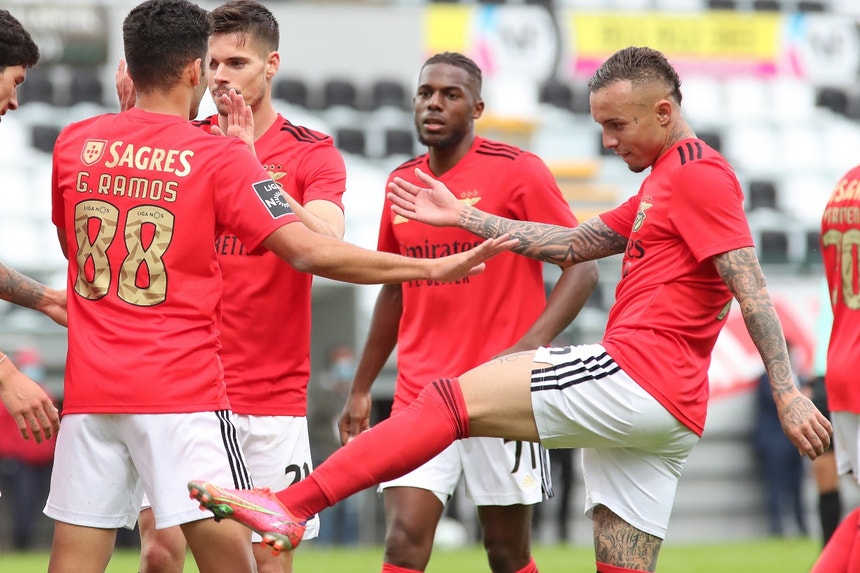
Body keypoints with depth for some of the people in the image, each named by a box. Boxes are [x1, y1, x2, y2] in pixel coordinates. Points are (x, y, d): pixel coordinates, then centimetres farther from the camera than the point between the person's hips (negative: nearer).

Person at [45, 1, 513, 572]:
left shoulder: (74, 142, 7)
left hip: (90, 390, 4)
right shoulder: (222, 157, -4)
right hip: (183, 392, -4)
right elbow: (311, 252, -9)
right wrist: (432, 267, -2)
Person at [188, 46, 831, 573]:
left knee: (452, 402, -11)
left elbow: (752, 289, -13)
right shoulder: (661, 183, 26)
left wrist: (789, 393, -21)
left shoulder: (699, 173, -5)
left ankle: (291, 506, -17)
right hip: (668, 419, 10)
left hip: (633, 378, -10)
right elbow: (573, 244, 28)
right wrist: (465, 218, 26)